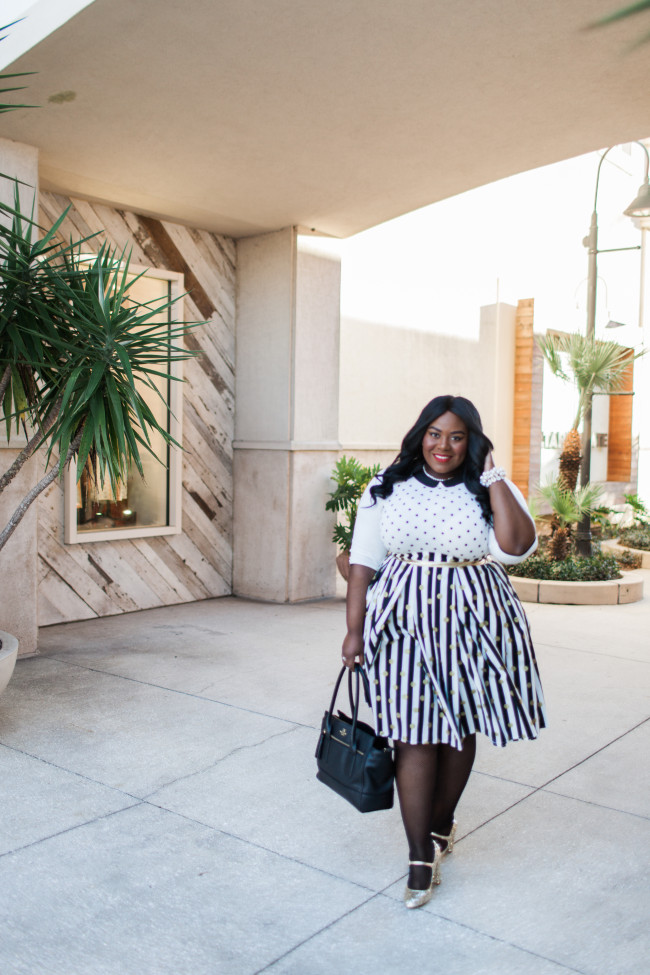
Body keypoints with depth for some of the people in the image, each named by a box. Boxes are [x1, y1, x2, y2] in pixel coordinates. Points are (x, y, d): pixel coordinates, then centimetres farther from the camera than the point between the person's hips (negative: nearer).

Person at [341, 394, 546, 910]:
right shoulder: (385, 490, 3)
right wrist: (354, 630, -1)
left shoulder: (493, 491, 2)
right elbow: (364, 563, 4)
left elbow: (515, 546, -17)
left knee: (459, 729, 13)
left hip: (472, 627, 1)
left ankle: (440, 825, 36)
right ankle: (421, 857, 9)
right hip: (406, 626, 0)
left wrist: (494, 479, -13)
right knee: (415, 736, -2)